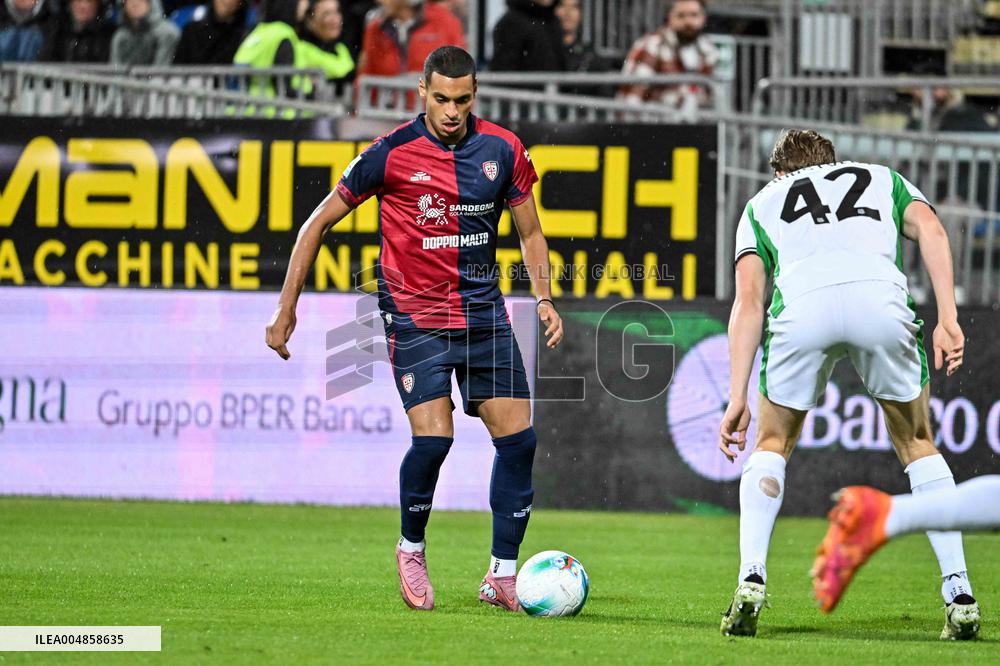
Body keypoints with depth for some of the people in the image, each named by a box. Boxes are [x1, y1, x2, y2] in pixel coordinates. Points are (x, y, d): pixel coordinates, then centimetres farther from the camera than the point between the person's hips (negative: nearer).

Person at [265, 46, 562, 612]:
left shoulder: (502, 149, 1)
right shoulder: (391, 154, -9)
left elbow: (531, 232, 13)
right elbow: (319, 224, 0)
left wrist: (544, 298, -3)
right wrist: (287, 307, -1)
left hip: (484, 311, 4)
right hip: (415, 315, -4)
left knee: (518, 437, -4)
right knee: (433, 438, -18)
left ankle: (503, 576, 7)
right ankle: (412, 548, 9)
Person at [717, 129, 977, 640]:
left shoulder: (763, 201, 35)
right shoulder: (882, 179, 37)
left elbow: (748, 300, 20)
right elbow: (929, 229, 14)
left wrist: (737, 399, 16)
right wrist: (948, 319, 5)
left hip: (801, 307, 0)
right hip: (880, 298, 0)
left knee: (772, 444, 24)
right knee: (917, 445, 22)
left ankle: (751, 583, 6)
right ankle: (960, 596, 14)